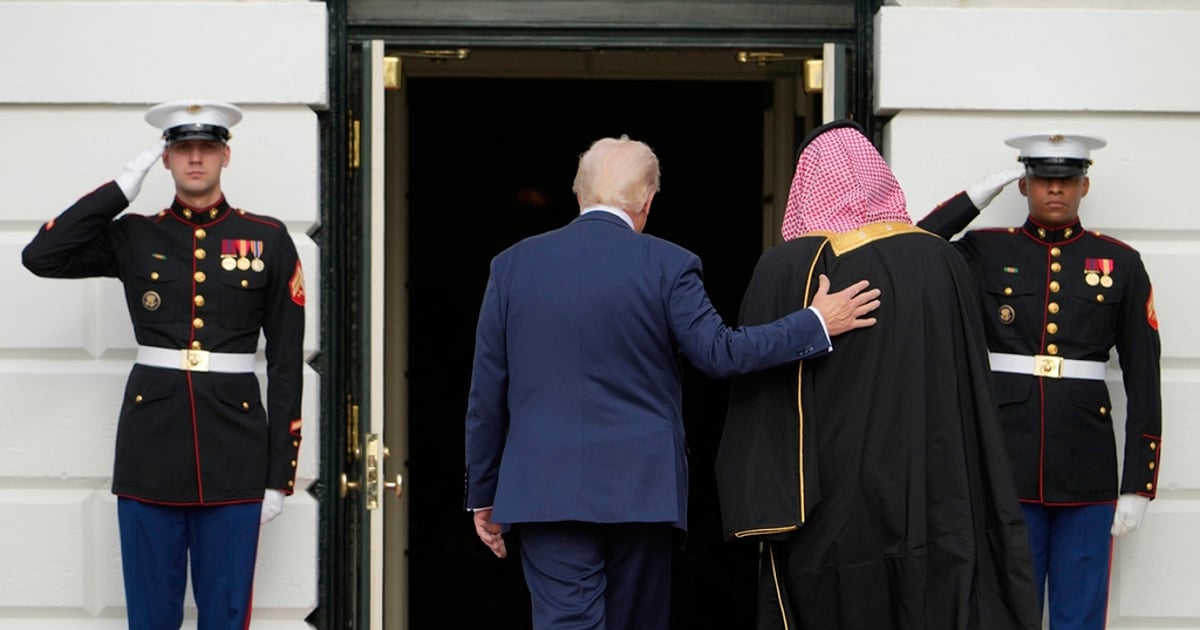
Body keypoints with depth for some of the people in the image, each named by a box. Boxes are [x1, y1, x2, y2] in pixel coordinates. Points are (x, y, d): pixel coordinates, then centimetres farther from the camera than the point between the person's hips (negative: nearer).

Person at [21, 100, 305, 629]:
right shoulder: (133, 237, 7)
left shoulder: (268, 240, 4)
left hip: (233, 454, -1)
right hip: (150, 450, 1)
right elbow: (40, 257, -8)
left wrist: (280, 473, -1)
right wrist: (123, 187, -5)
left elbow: (286, 361, 3)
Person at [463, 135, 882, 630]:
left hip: (545, 490, 1)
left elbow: (486, 394, 6)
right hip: (642, 489, 0)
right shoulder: (668, 265, -5)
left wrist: (483, 495, 13)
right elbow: (719, 353, -8)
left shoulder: (513, 264, 3)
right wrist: (817, 323, 2)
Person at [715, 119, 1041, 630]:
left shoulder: (787, 268, -8)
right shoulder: (941, 261, 1)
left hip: (833, 511, -3)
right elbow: (972, 390, 7)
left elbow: (761, 399, -8)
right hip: (935, 505, 3)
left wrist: (761, 512, -3)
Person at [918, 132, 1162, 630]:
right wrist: (978, 195, -6)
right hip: (1007, 470, 0)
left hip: (1086, 474, 0)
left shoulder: (1121, 264, 5)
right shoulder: (986, 253, 6)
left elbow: (1143, 380, 4)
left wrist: (1138, 485, -2)